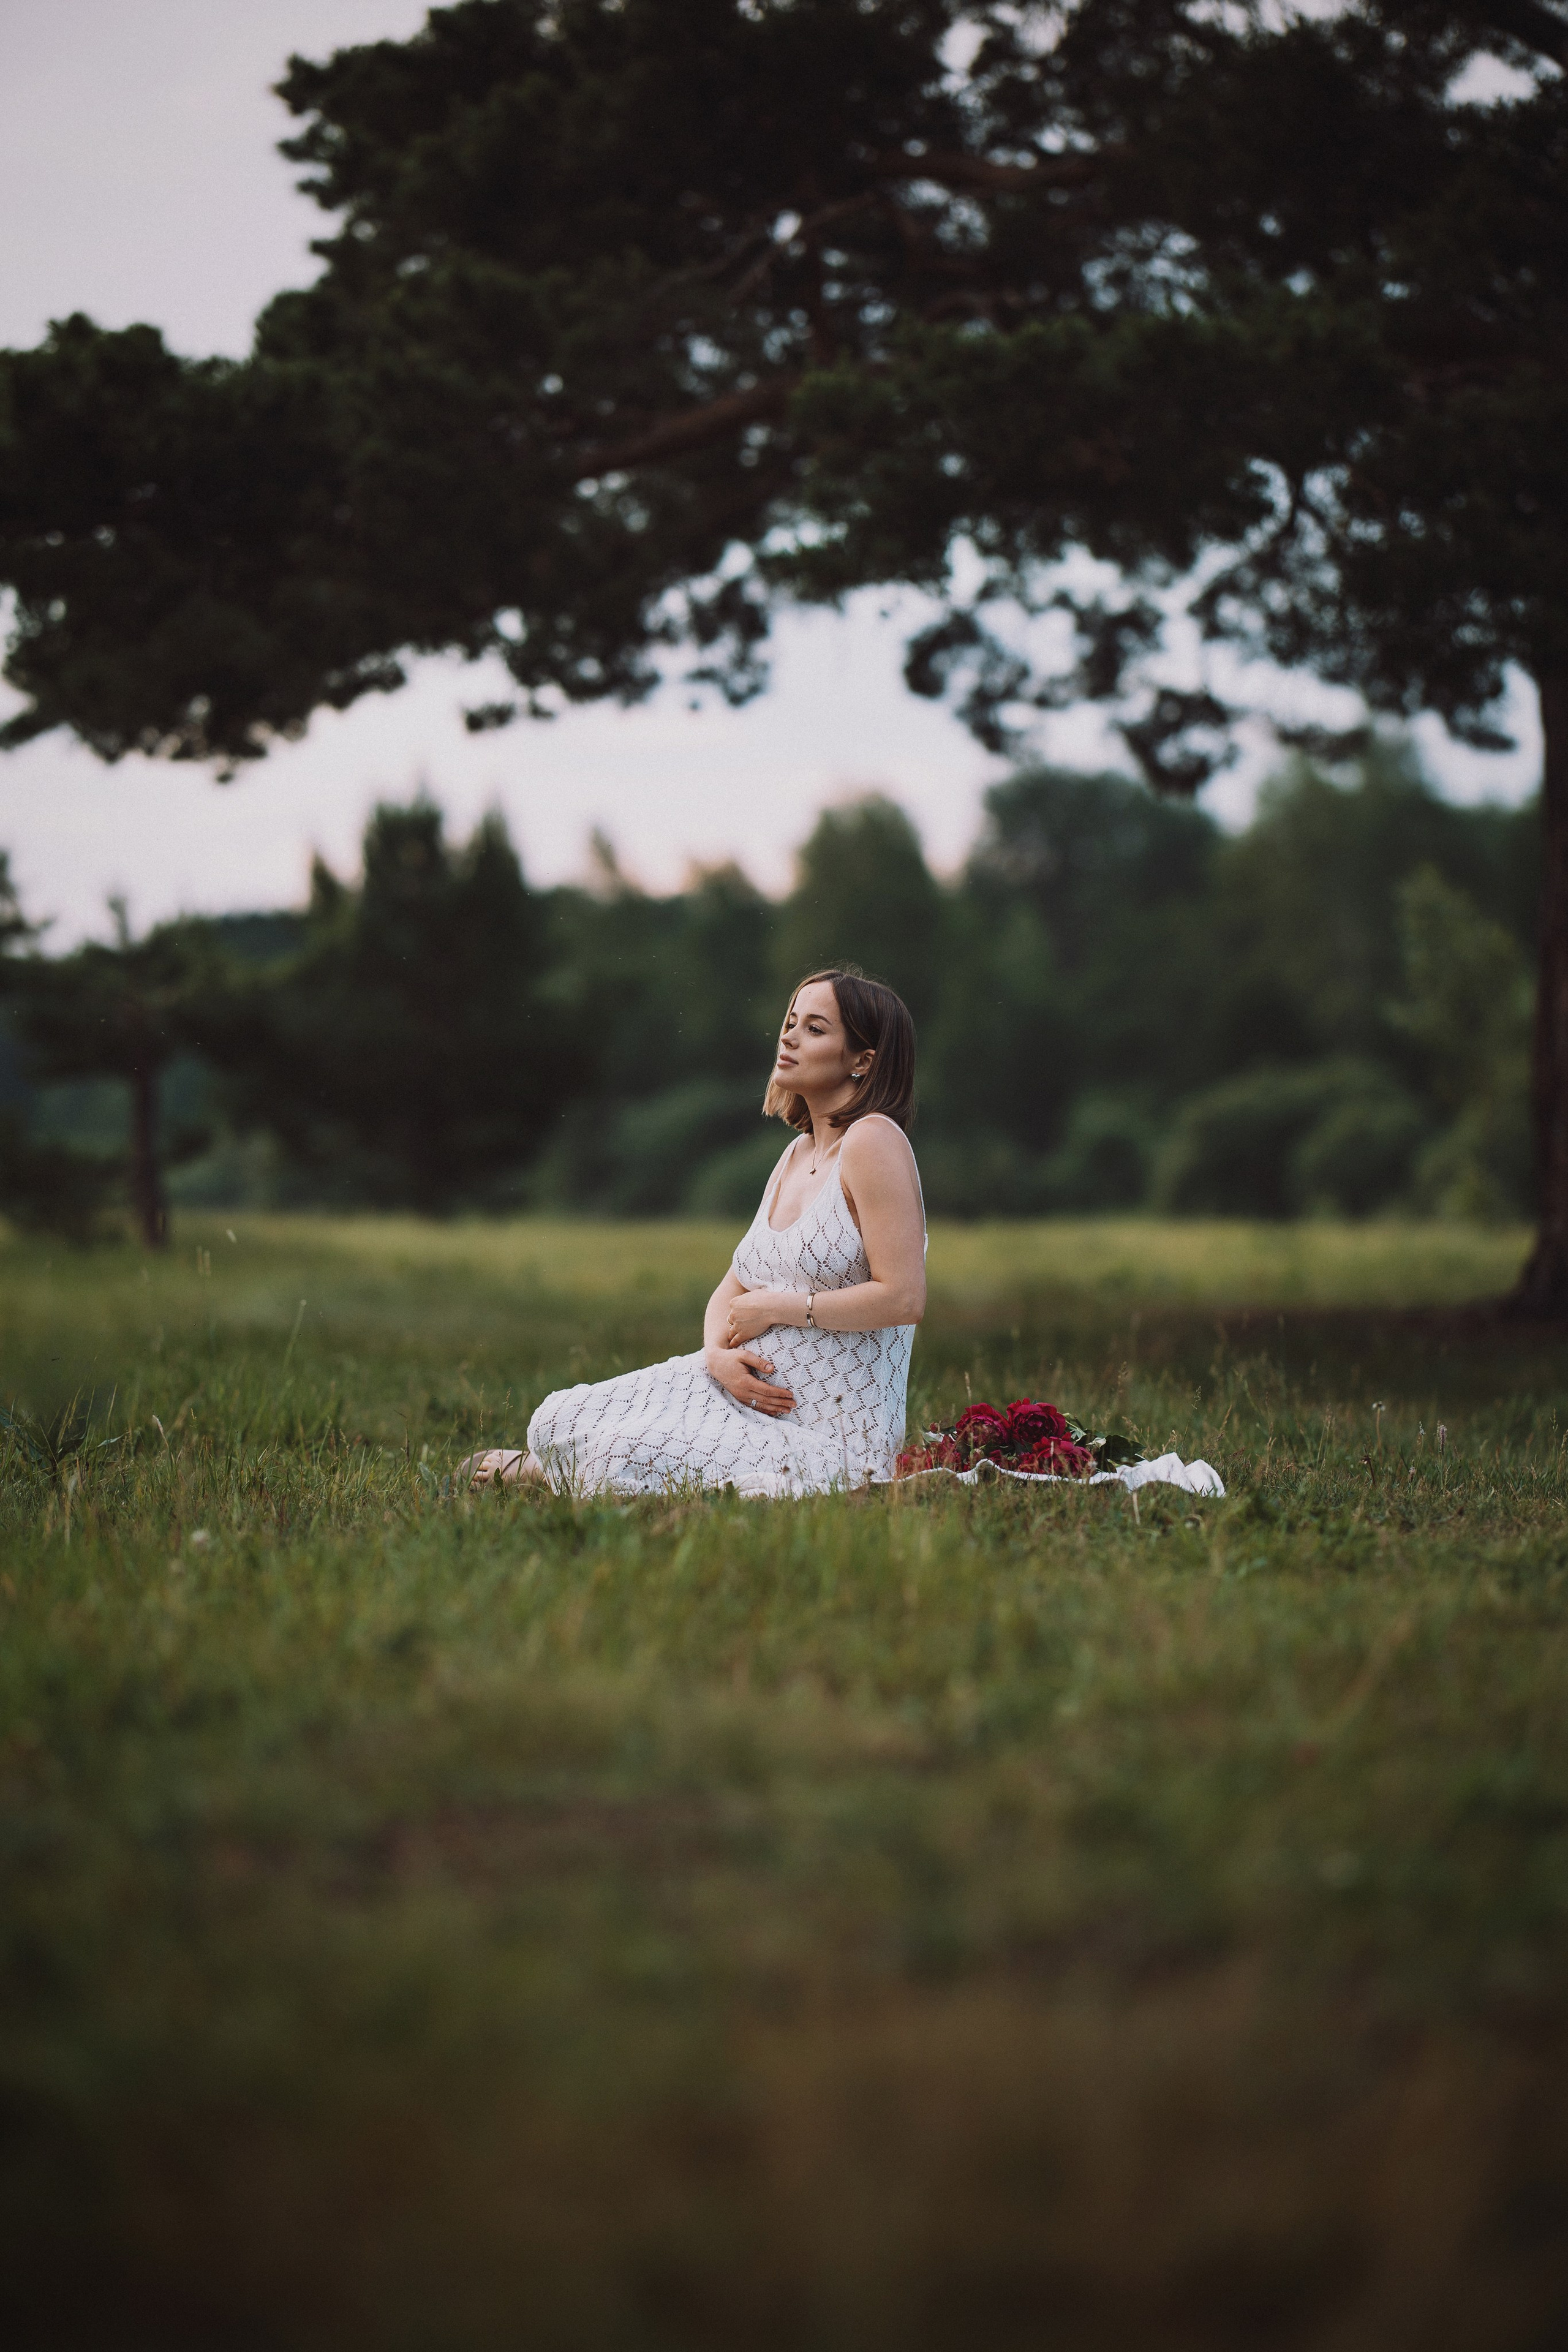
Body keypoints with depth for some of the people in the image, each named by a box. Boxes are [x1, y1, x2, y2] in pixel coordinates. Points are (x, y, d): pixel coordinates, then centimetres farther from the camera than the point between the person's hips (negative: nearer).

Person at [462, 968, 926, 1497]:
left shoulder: (874, 1141, -15)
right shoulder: (797, 1154, 12)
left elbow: (904, 1298, -22)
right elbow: (733, 1290, 15)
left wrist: (778, 1306, -14)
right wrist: (720, 1354, -8)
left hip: (828, 1433, -8)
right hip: (747, 1391, 8)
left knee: (625, 1456, -23)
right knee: (561, 1419, -8)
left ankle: (544, 1469, 9)